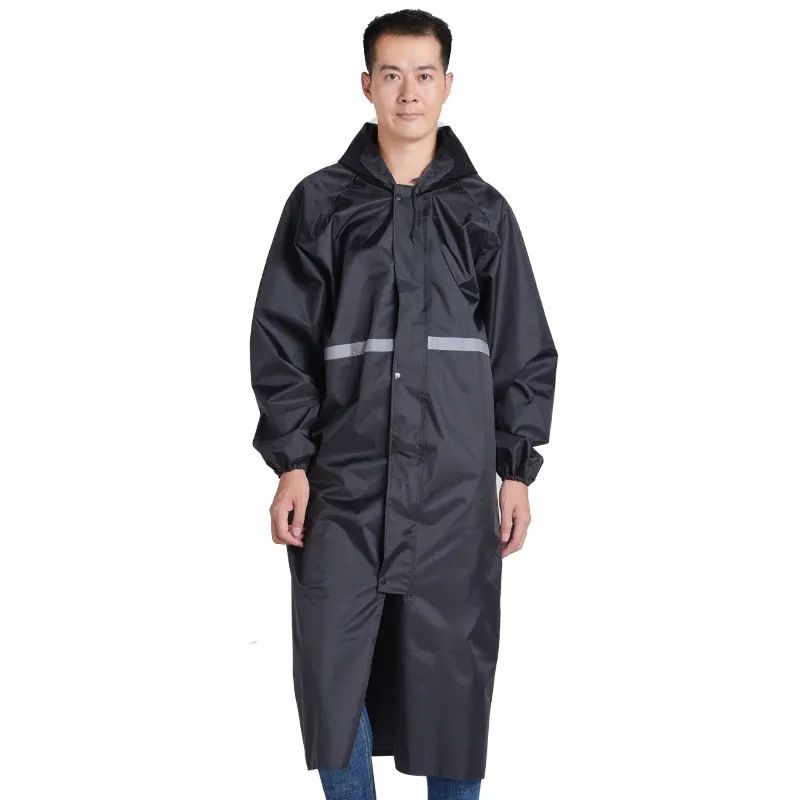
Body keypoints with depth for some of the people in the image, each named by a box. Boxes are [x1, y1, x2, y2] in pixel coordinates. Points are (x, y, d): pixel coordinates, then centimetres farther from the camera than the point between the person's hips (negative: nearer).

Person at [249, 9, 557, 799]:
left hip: (456, 481, 0)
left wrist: (517, 469, 4)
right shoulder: (320, 202, 6)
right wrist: (290, 462, -4)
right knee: (331, 659, -1)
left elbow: (524, 349, 9)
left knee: (453, 660, 4)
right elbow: (282, 338, 4)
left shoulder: (482, 211, 8)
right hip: (344, 476, 0)